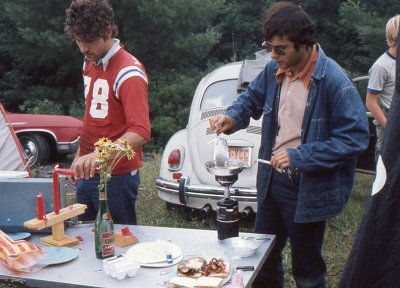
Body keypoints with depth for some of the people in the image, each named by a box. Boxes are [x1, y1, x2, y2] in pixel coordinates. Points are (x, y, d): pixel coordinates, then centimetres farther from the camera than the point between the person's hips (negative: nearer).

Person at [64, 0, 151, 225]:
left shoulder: (129, 73, -18)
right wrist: (79, 158, 18)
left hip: (117, 177, -8)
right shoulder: (90, 64, 10)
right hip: (88, 173, 8)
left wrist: (99, 155, -43)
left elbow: (140, 134, -30)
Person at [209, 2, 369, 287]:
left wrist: (299, 157, -25)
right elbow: (252, 98, 18)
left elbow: (355, 137, -22)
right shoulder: (274, 70, 0)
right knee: (263, 261, 22)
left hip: (309, 191, -6)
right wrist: (232, 117, -4)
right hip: (272, 181, 6)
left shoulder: (335, 81, -21)